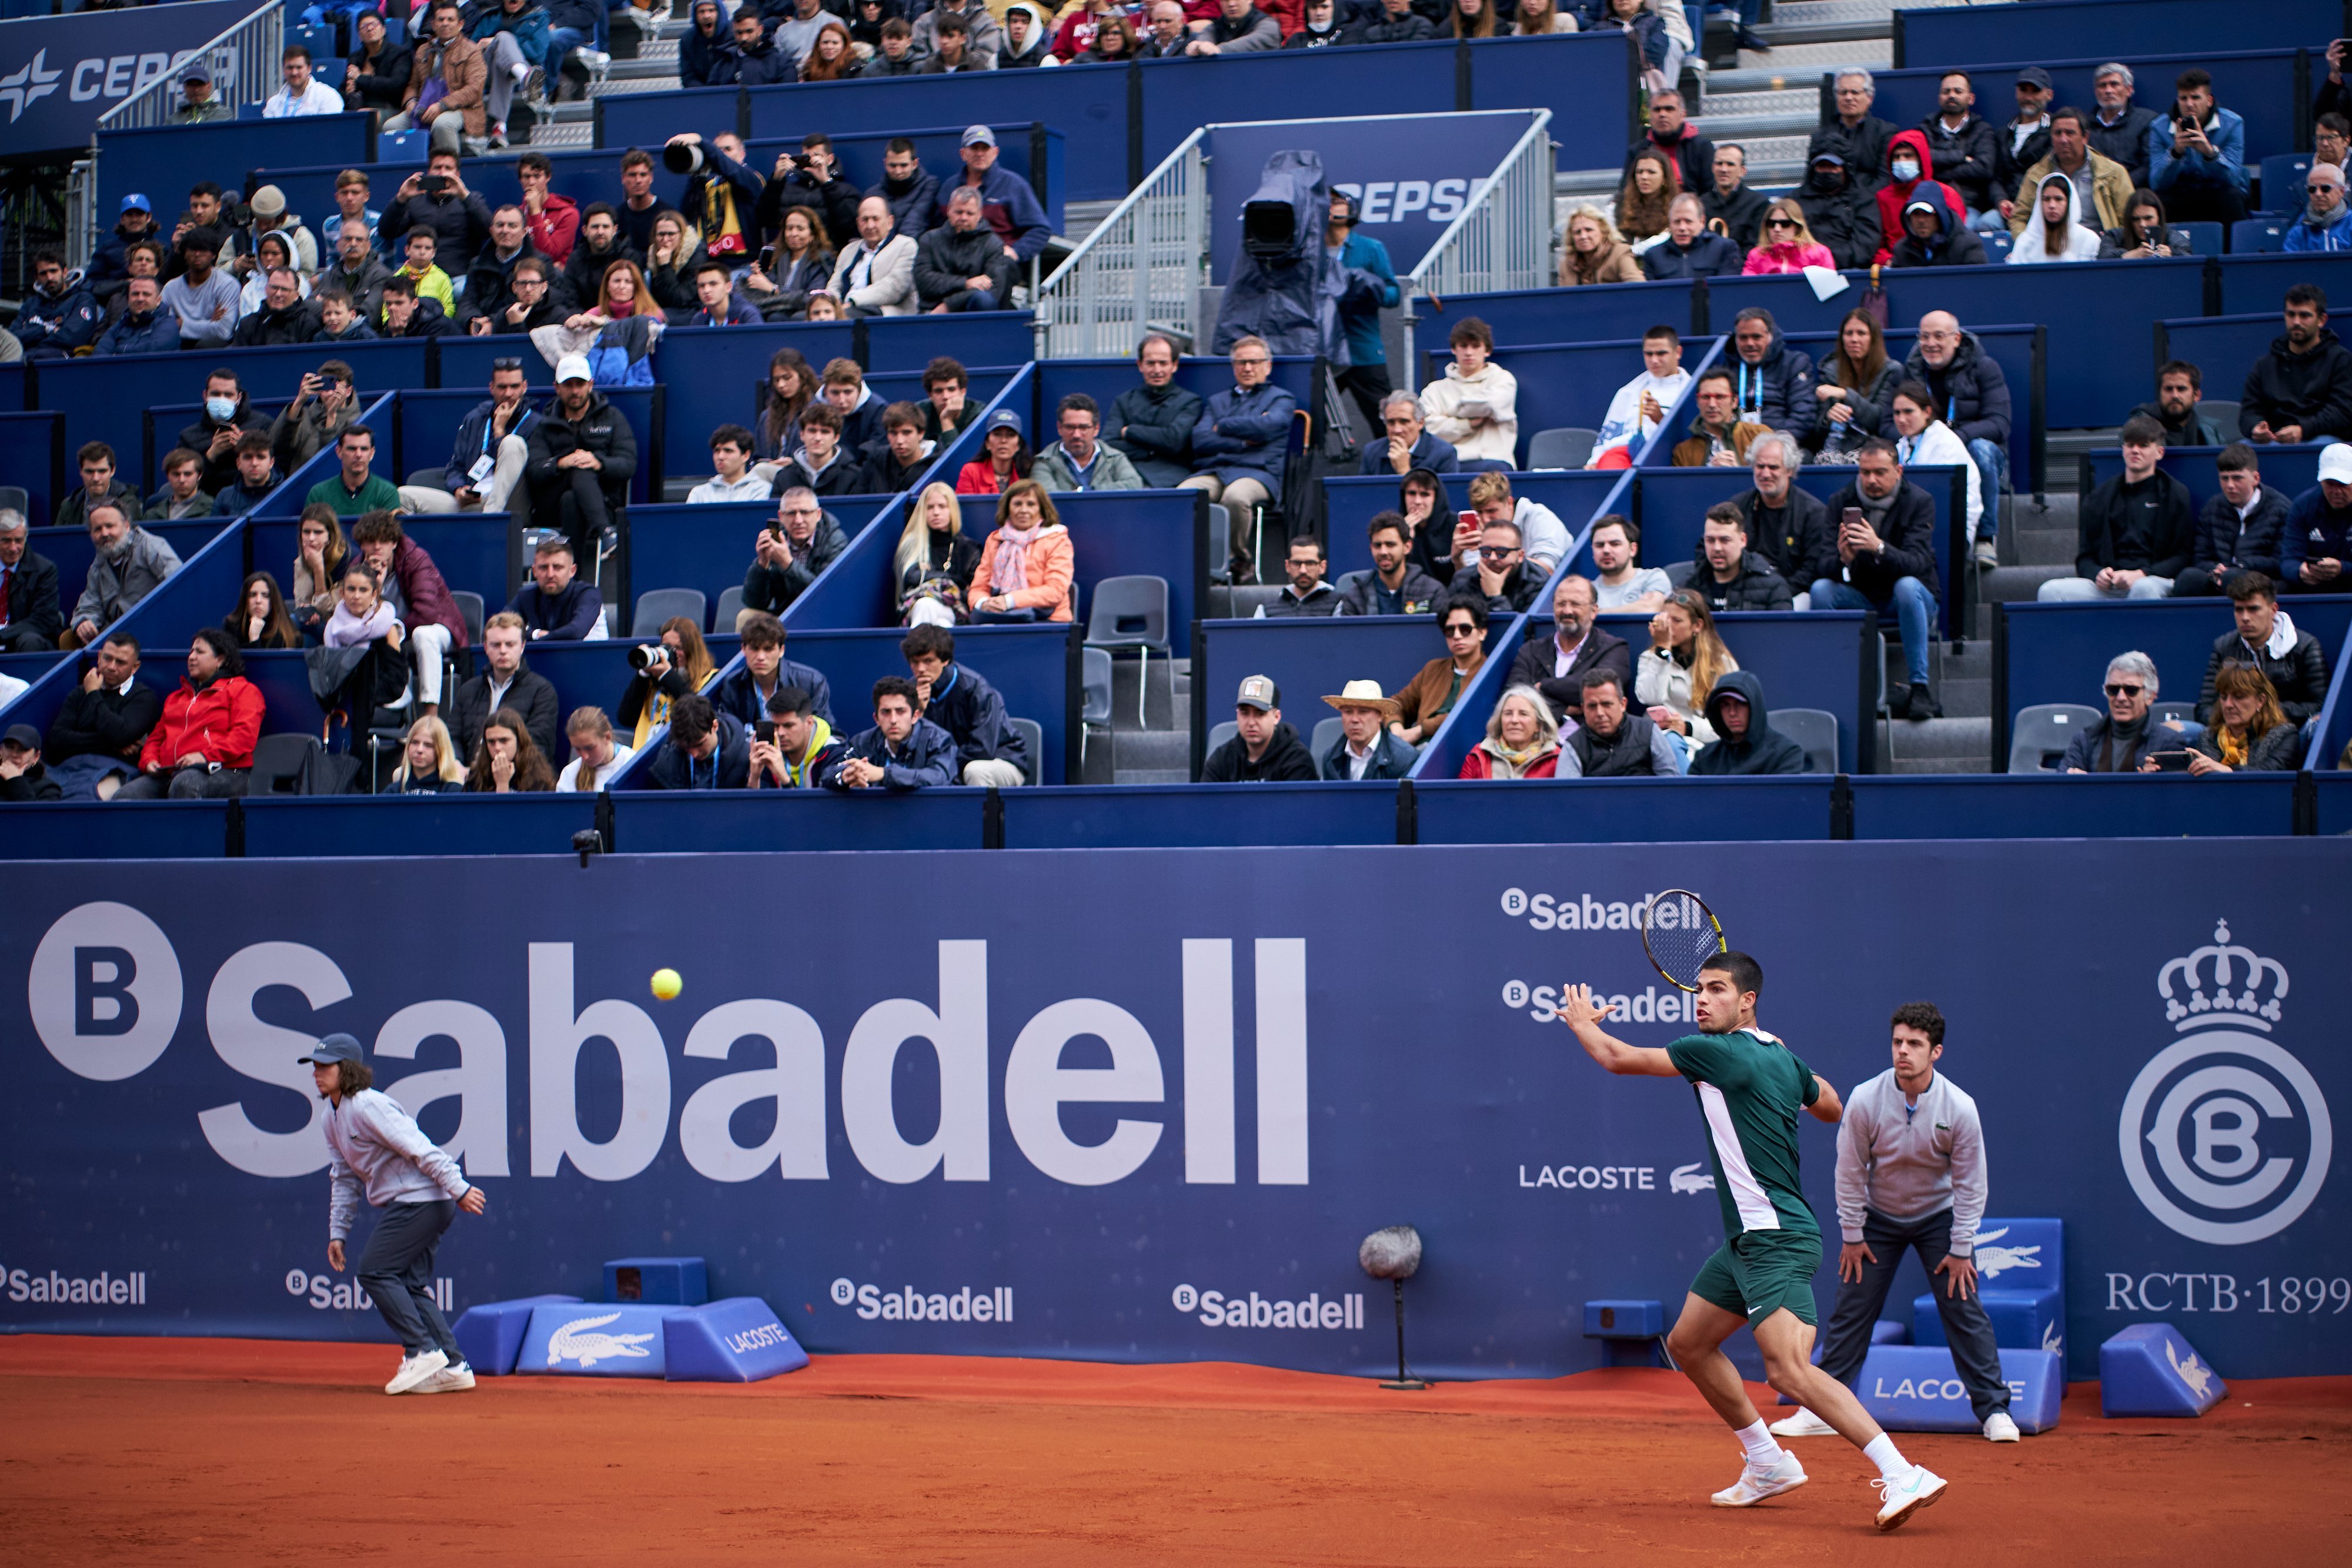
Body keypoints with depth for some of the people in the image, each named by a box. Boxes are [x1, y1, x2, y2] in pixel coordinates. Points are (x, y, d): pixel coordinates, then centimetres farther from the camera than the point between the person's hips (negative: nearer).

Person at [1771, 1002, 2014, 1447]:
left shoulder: (1960, 1109, -22)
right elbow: (1850, 1172, -9)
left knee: (1965, 1311, -7)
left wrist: (1960, 1249, -11)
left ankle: (1994, 1410, 1)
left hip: (1939, 1216, -1)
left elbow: (1970, 1184, -13)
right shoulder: (1865, 1101, -21)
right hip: (1878, 1217, 1)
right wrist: (1852, 1236, -6)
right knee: (1850, 1313, -1)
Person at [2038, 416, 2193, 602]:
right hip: (2107, 587, 3)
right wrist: (2097, 574, -4)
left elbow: (2183, 557, 4)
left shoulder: (2176, 494, 12)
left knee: (2145, 588, -41)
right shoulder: (2099, 498, 23)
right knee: (2050, 591, -24)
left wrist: (2141, 575, -12)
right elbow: (2084, 558, 22)